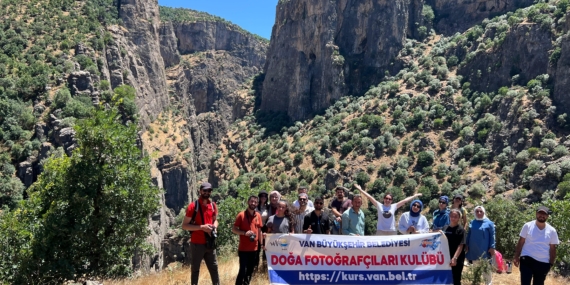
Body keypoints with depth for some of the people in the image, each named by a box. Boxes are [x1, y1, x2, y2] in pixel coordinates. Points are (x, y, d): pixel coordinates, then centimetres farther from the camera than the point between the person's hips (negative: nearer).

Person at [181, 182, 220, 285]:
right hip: (197, 244, -5)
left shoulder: (213, 206, 8)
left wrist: (214, 227, 1)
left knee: (214, 268, 11)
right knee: (195, 270, 5)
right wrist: (201, 227, -19)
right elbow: (184, 225, -9)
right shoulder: (193, 206, -9)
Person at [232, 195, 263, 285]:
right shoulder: (241, 215, -7)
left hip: (254, 248, 5)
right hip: (243, 248, -5)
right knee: (243, 270, -7)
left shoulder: (258, 216, 7)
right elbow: (234, 229, -6)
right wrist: (245, 233, -21)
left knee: (250, 270, 12)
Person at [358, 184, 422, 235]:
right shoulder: (379, 206, 3)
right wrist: (360, 189, -1)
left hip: (392, 231, 2)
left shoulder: (394, 206, 7)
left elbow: (405, 200, 8)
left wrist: (415, 196, 11)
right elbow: (370, 197, 1)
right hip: (380, 231, -2)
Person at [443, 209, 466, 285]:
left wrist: (454, 258, -24)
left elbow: (460, 246, -15)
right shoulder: (445, 228, 7)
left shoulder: (460, 230, -8)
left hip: (457, 259, -5)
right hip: (446, 258, 5)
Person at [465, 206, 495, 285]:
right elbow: (469, 235, 14)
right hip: (474, 250, 4)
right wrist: (466, 245, 8)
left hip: (484, 250, -4)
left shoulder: (489, 223, -4)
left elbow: (492, 236, -6)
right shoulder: (472, 223, 8)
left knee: (486, 269, 1)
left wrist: (492, 247, -11)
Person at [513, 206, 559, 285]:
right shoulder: (528, 226, -4)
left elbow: (552, 248, 6)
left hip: (543, 263, 2)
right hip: (527, 260, -2)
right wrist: (516, 257, -3)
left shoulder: (552, 231, 0)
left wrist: (551, 263, 5)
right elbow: (521, 242, 0)